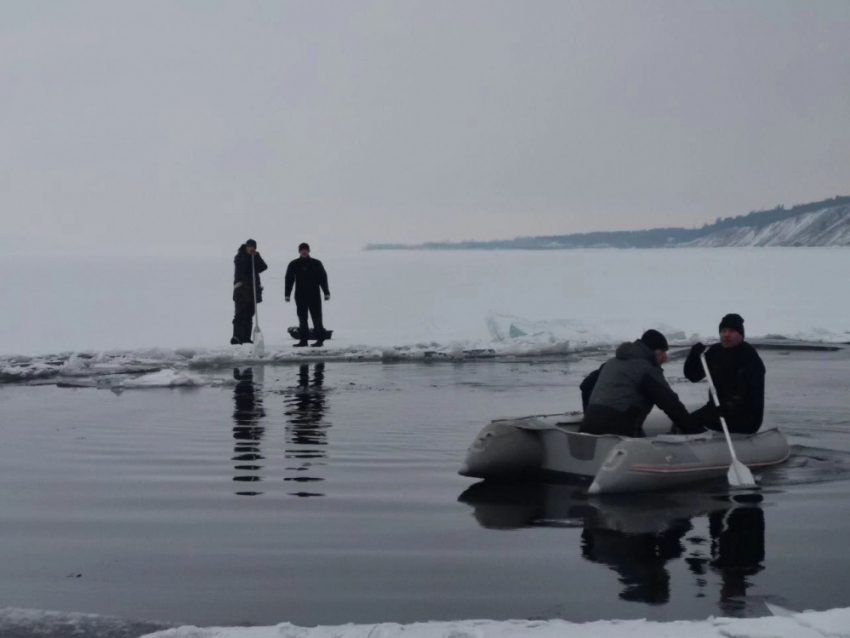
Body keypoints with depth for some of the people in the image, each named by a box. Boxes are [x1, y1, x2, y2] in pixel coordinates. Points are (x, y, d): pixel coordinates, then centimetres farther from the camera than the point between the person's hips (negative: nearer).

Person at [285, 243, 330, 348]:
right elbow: (289, 279, 7)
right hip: (300, 295, 2)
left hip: (314, 295, -2)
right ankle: (303, 340, 9)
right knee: (302, 318, 5)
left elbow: (323, 278, 3)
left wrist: (326, 292, -3)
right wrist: (287, 294, 0)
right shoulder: (294, 265, 6)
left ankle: (320, 339, -1)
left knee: (317, 318, -3)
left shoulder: (316, 263, 3)